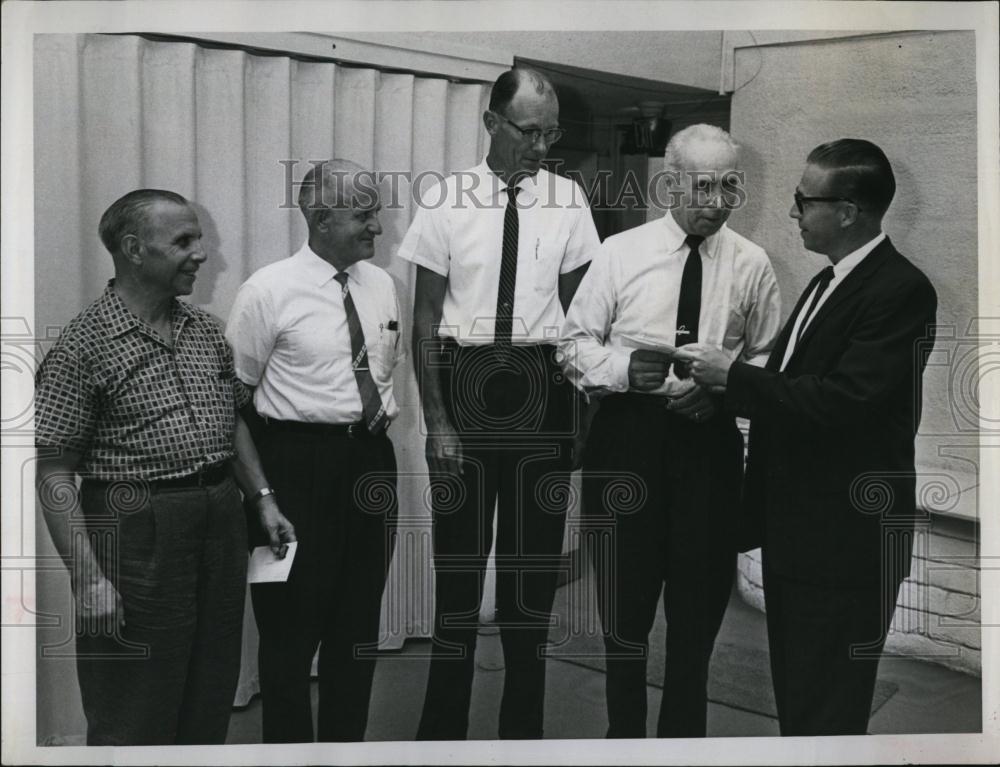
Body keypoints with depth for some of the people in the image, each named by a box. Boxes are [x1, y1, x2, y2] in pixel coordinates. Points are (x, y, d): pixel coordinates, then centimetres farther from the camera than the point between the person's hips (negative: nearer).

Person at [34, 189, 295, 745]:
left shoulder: (207, 331, 10)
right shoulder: (84, 347, -11)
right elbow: (54, 472, -12)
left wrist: (264, 499, 9)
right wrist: (88, 577, -18)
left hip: (222, 519, 6)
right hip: (137, 527, -6)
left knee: (211, 701, 16)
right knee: (135, 722, 6)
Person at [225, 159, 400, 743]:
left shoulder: (383, 285, 7)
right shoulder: (269, 290, -10)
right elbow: (235, 389, -7)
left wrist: (384, 415, 11)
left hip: (373, 459, 6)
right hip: (299, 460, -5)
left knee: (361, 615, 15)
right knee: (294, 618, 5)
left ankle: (347, 742, 32)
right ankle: (289, 745, 22)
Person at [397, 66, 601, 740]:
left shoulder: (567, 199, 1)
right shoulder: (447, 202, -4)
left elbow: (579, 308, 4)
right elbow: (426, 319, -2)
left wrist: (580, 397, -3)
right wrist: (437, 420, -7)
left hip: (542, 386, 2)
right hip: (464, 380, -1)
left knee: (535, 555, 11)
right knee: (458, 557, 8)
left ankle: (524, 722, 29)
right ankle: (443, 723, 24)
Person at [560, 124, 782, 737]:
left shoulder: (752, 264, 4)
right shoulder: (620, 251, 1)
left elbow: (768, 359, 10)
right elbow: (576, 344, 2)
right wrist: (625, 368, -17)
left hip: (711, 438, 1)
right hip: (627, 434, -1)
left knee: (700, 598, 10)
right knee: (626, 597, 8)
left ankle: (683, 733, 28)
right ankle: (625, 732, 25)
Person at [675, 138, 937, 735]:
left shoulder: (900, 289, -17)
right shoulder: (829, 282, 13)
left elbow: (841, 400, -26)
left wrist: (732, 374, -19)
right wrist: (721, 389, 0)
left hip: (844, 538, -9)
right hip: (796, 528, 9)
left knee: (824, 714, 2)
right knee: (795, 695, 21)